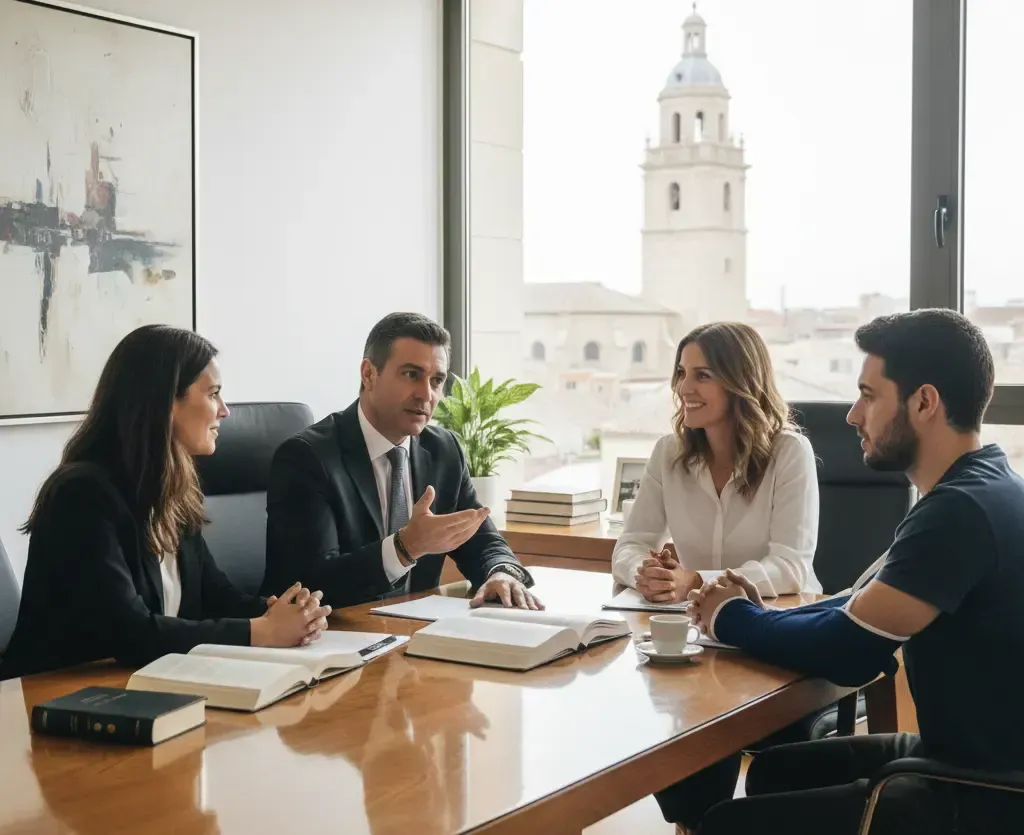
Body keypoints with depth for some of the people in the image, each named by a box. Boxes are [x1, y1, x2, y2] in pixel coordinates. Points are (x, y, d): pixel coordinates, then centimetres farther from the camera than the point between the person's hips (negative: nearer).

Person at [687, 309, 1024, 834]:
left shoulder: (961, 510, -25)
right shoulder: (977, 491, 9)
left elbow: (849, 652, -23)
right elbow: (865, 610, 12)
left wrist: (734, 619, -6)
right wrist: (761, 617, -4)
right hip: (975, 758, 10)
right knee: (777, 769, 21)